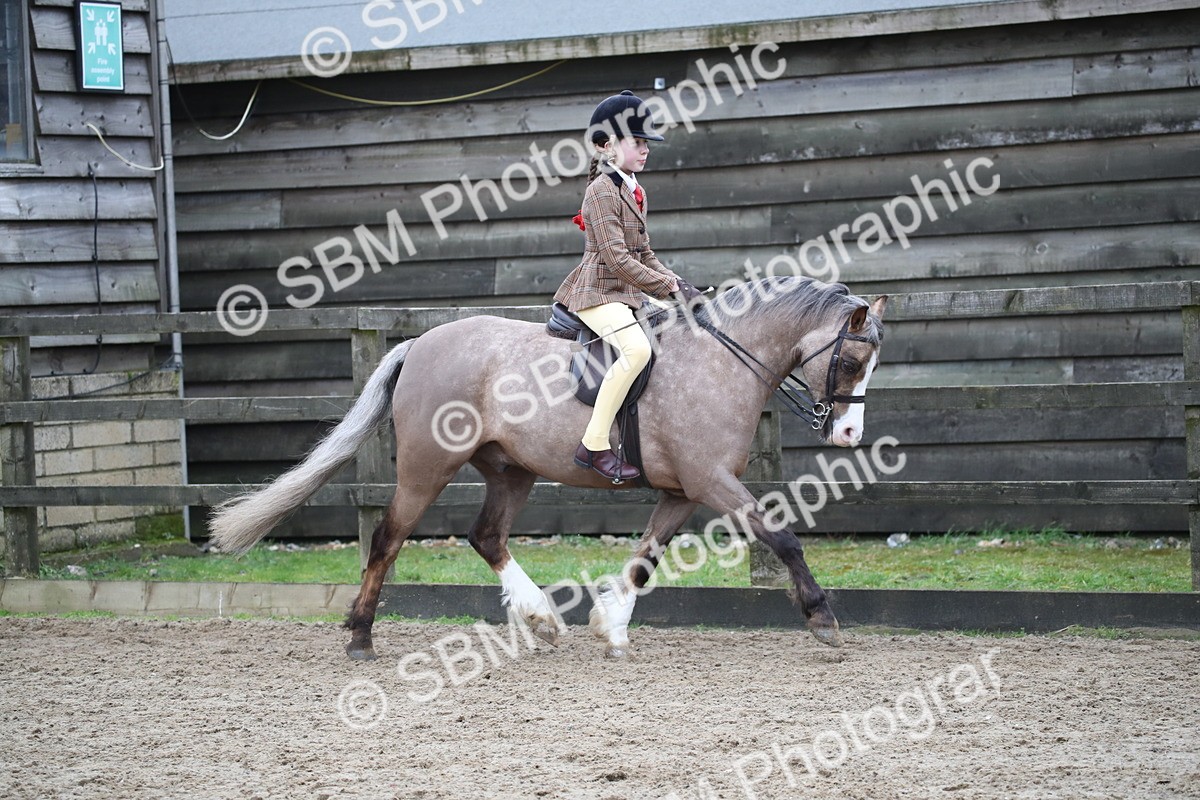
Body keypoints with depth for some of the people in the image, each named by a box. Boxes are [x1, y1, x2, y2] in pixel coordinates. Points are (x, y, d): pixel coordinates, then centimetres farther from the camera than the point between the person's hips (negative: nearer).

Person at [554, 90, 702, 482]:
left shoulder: (636, 192, 17)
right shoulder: (602, 191, -13)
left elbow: (644, 254, 22)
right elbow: (617, 258, -21)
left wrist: (676, 283, 6)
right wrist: (667, 287, -19)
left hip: (628, 293, 10)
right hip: (598, 293, -10)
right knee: (637, 348, -33)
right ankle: (594, 445, -32)